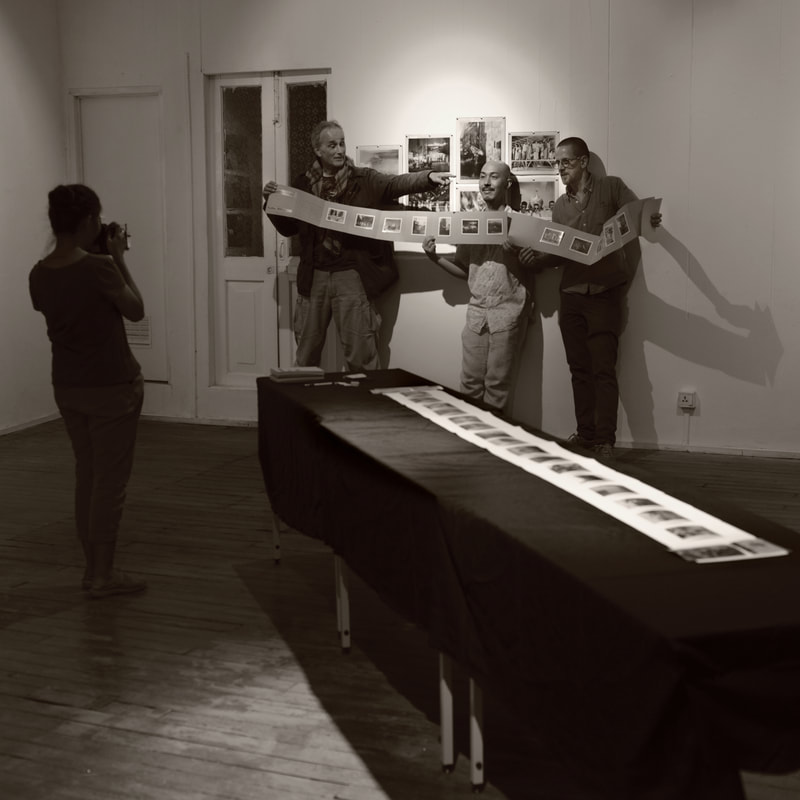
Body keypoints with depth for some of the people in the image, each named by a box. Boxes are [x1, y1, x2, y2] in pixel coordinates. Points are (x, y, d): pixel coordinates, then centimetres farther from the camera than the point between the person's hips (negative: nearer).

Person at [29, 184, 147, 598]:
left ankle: (92, 567, 23)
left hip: (67, 387, 7)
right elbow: (136, 311, -6)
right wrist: (118, 259, -2)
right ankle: (103, 575, 11)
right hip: (112, 387, -7)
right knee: (110, 479, 3)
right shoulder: (98, 269, -21)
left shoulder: (38, 275, -1)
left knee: (86, 474, 16)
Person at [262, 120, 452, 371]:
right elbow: (288, 228, 17)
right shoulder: (303, 184, 9)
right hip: (313, 277, 3)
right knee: (306, 353, 12)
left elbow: (397, 183, -14)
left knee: (361, 356, -2)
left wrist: (428, 177, -31)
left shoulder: (364, 180, 1)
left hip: (352, 276, -3)